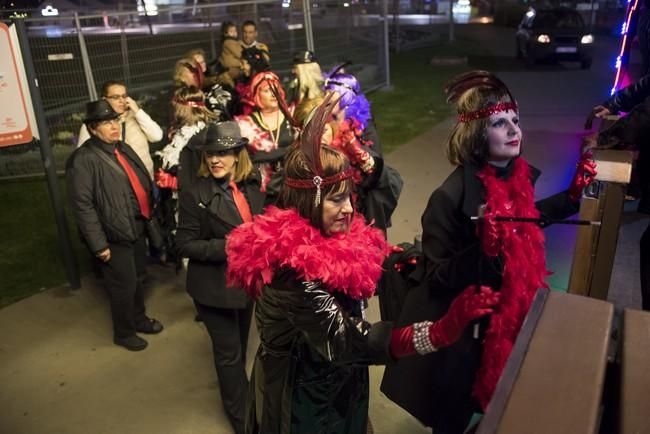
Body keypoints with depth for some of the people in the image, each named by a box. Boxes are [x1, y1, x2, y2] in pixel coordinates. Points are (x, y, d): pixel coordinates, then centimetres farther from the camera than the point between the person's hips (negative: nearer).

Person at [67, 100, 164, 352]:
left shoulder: (124, 149, 8)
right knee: (123, 286, 7)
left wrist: (148, 216, 12)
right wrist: (99, 244, -20)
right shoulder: (83, 160, -18)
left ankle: (139, 319, 45)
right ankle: (124, 333, 29)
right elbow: (83, 206, -20)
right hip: (115, 235, -8)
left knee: (137, 278, 23)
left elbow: (143, 184, 14)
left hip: (137, 227, 8)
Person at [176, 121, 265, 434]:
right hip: (215, 287, -5)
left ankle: (233, 389, 50)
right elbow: (185, 244, -15)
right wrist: (224, 247, -27)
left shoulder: (251, 187, -2)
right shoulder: (195, 194, -17)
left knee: (240, 347, 24)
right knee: (229, 353, 7)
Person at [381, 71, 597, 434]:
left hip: (506, 312, 7)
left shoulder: (519, 174, -7)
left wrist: (572, 195, 7)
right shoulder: (451, 197, -29)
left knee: (495, 397, 28)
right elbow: (437, 278, -24)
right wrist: (483, 249, -39)